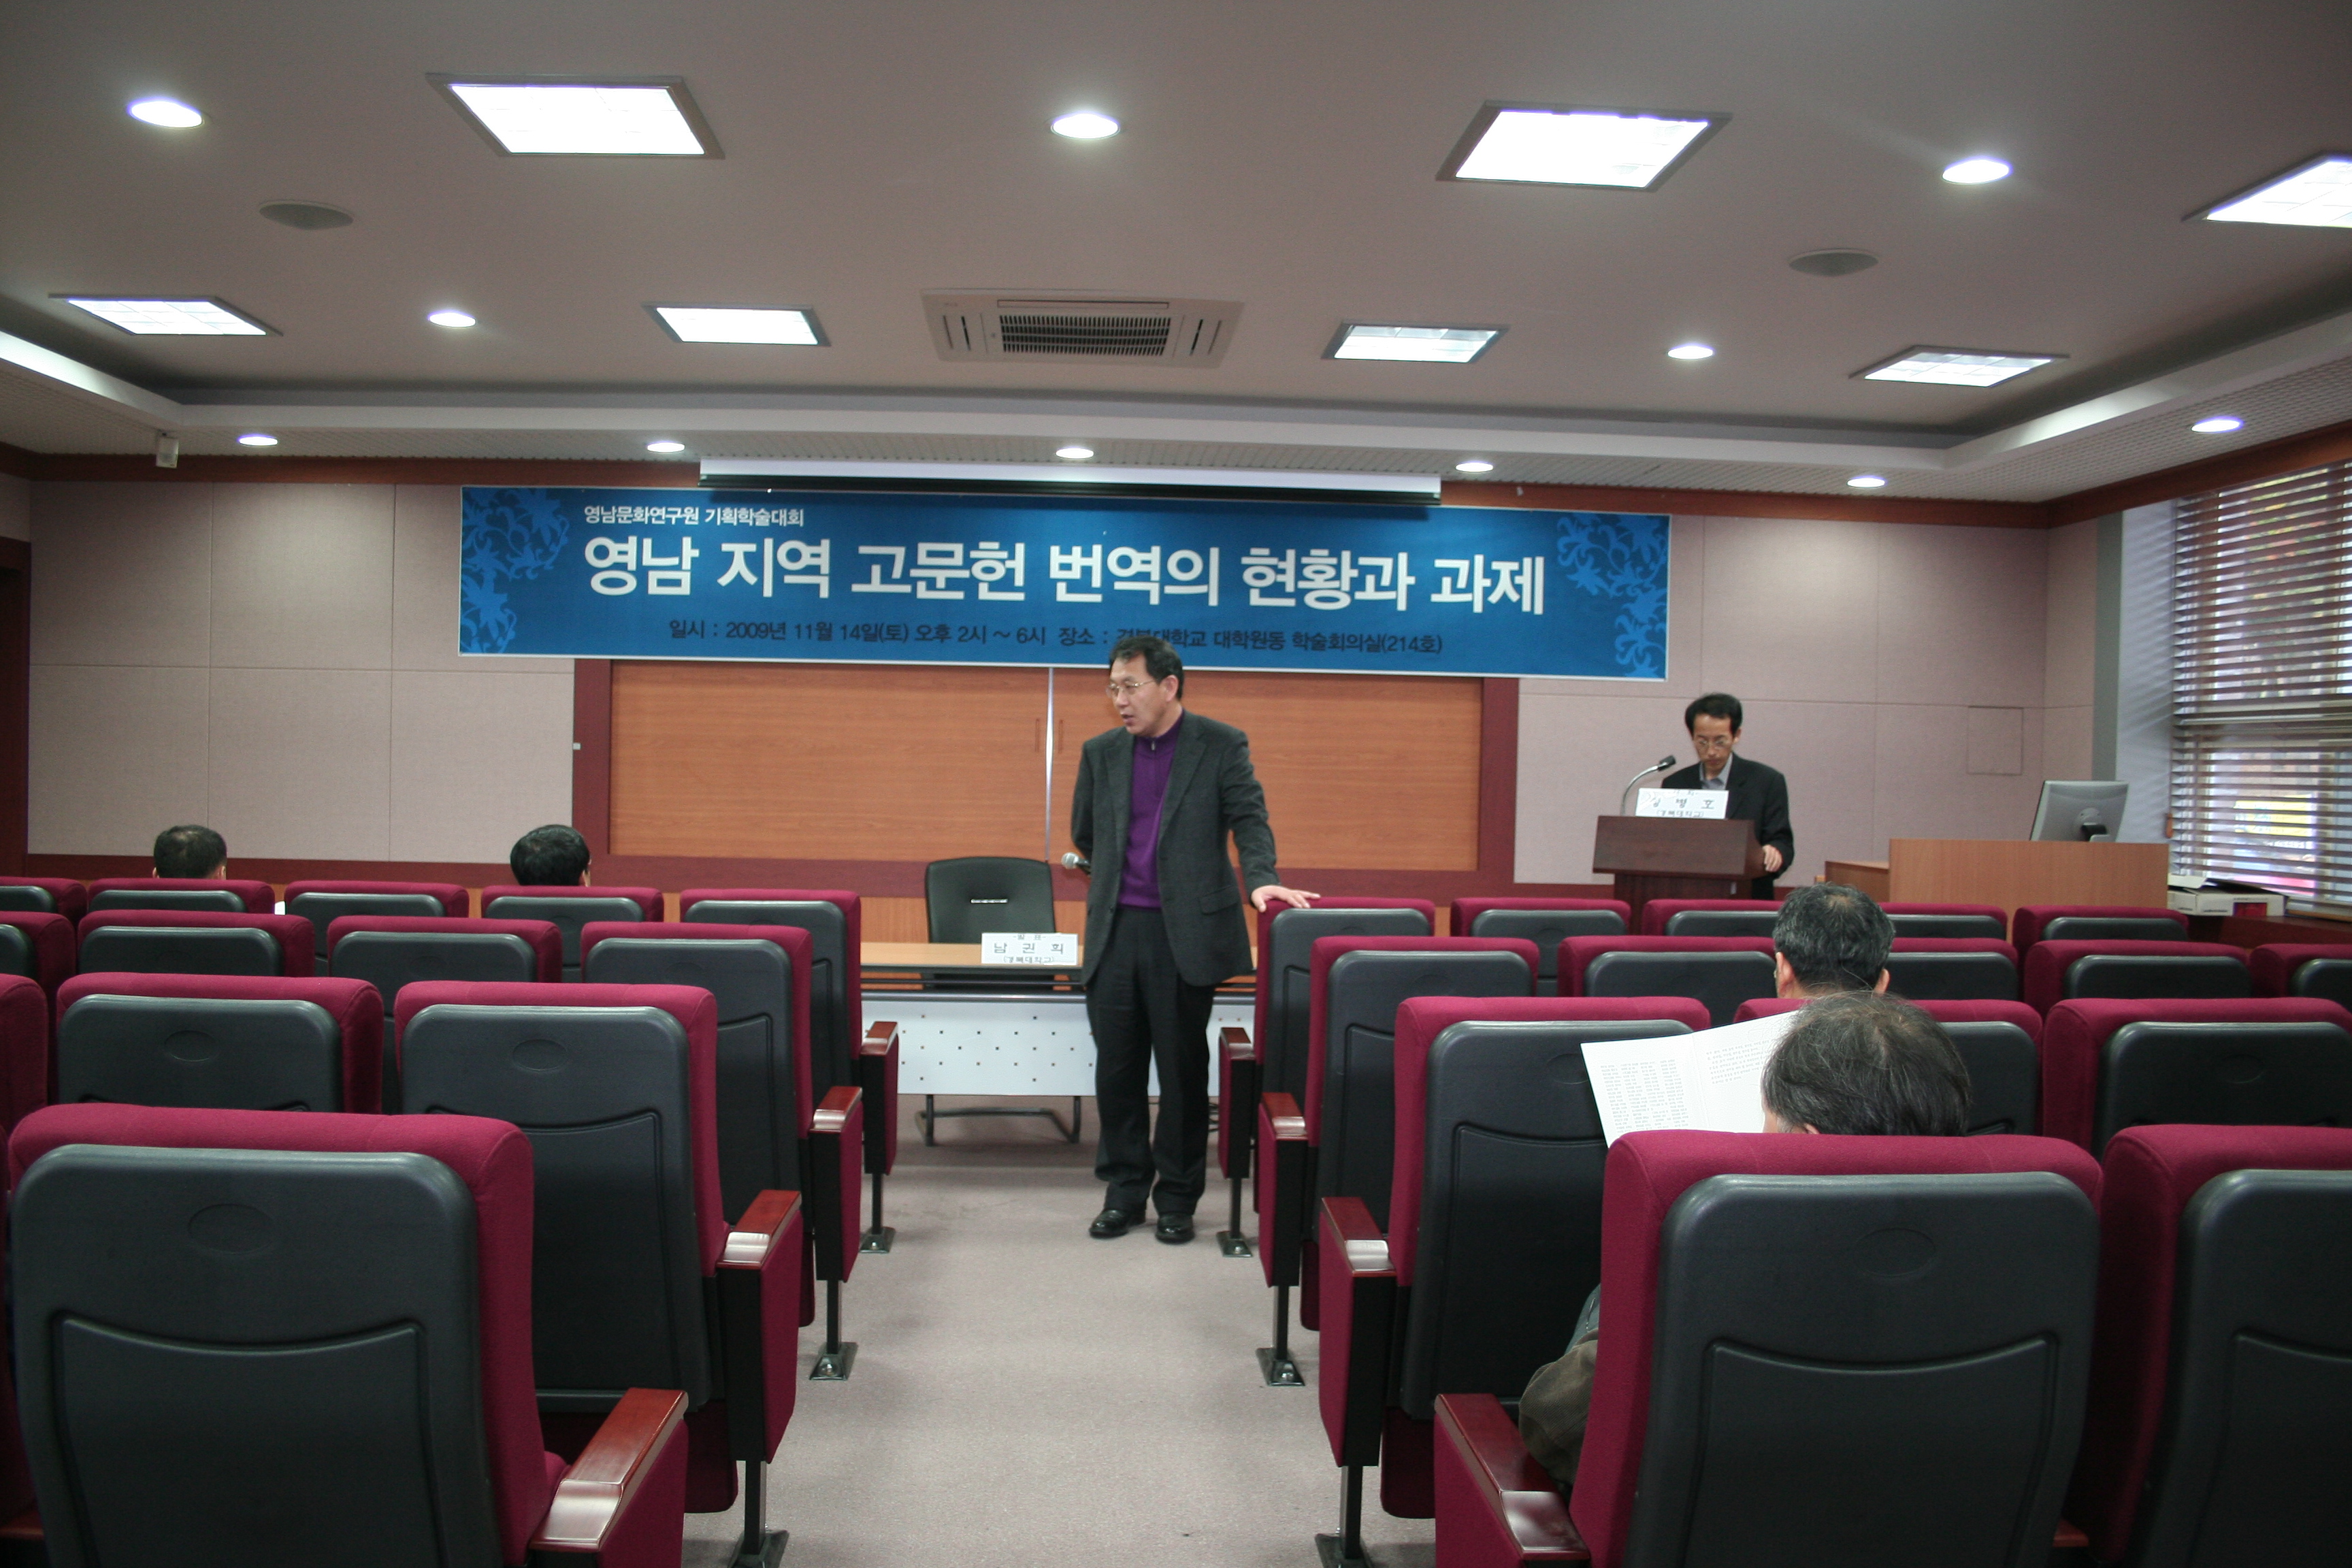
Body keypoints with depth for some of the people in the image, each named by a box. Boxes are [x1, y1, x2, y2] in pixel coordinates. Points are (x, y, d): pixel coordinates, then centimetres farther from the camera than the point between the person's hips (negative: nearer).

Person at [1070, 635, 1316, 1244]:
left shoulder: (1222, 745, -1)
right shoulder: (1100, 753, 10)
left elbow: (1250, 819, -8)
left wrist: (1260, 880, -24)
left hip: (1186, 931, -3)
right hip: (1115, 931, 3)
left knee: (1183, 1069, 5)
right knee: (1117, 1068, 7)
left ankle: (1177, 1198, 17)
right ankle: (1124, 1191, 20)